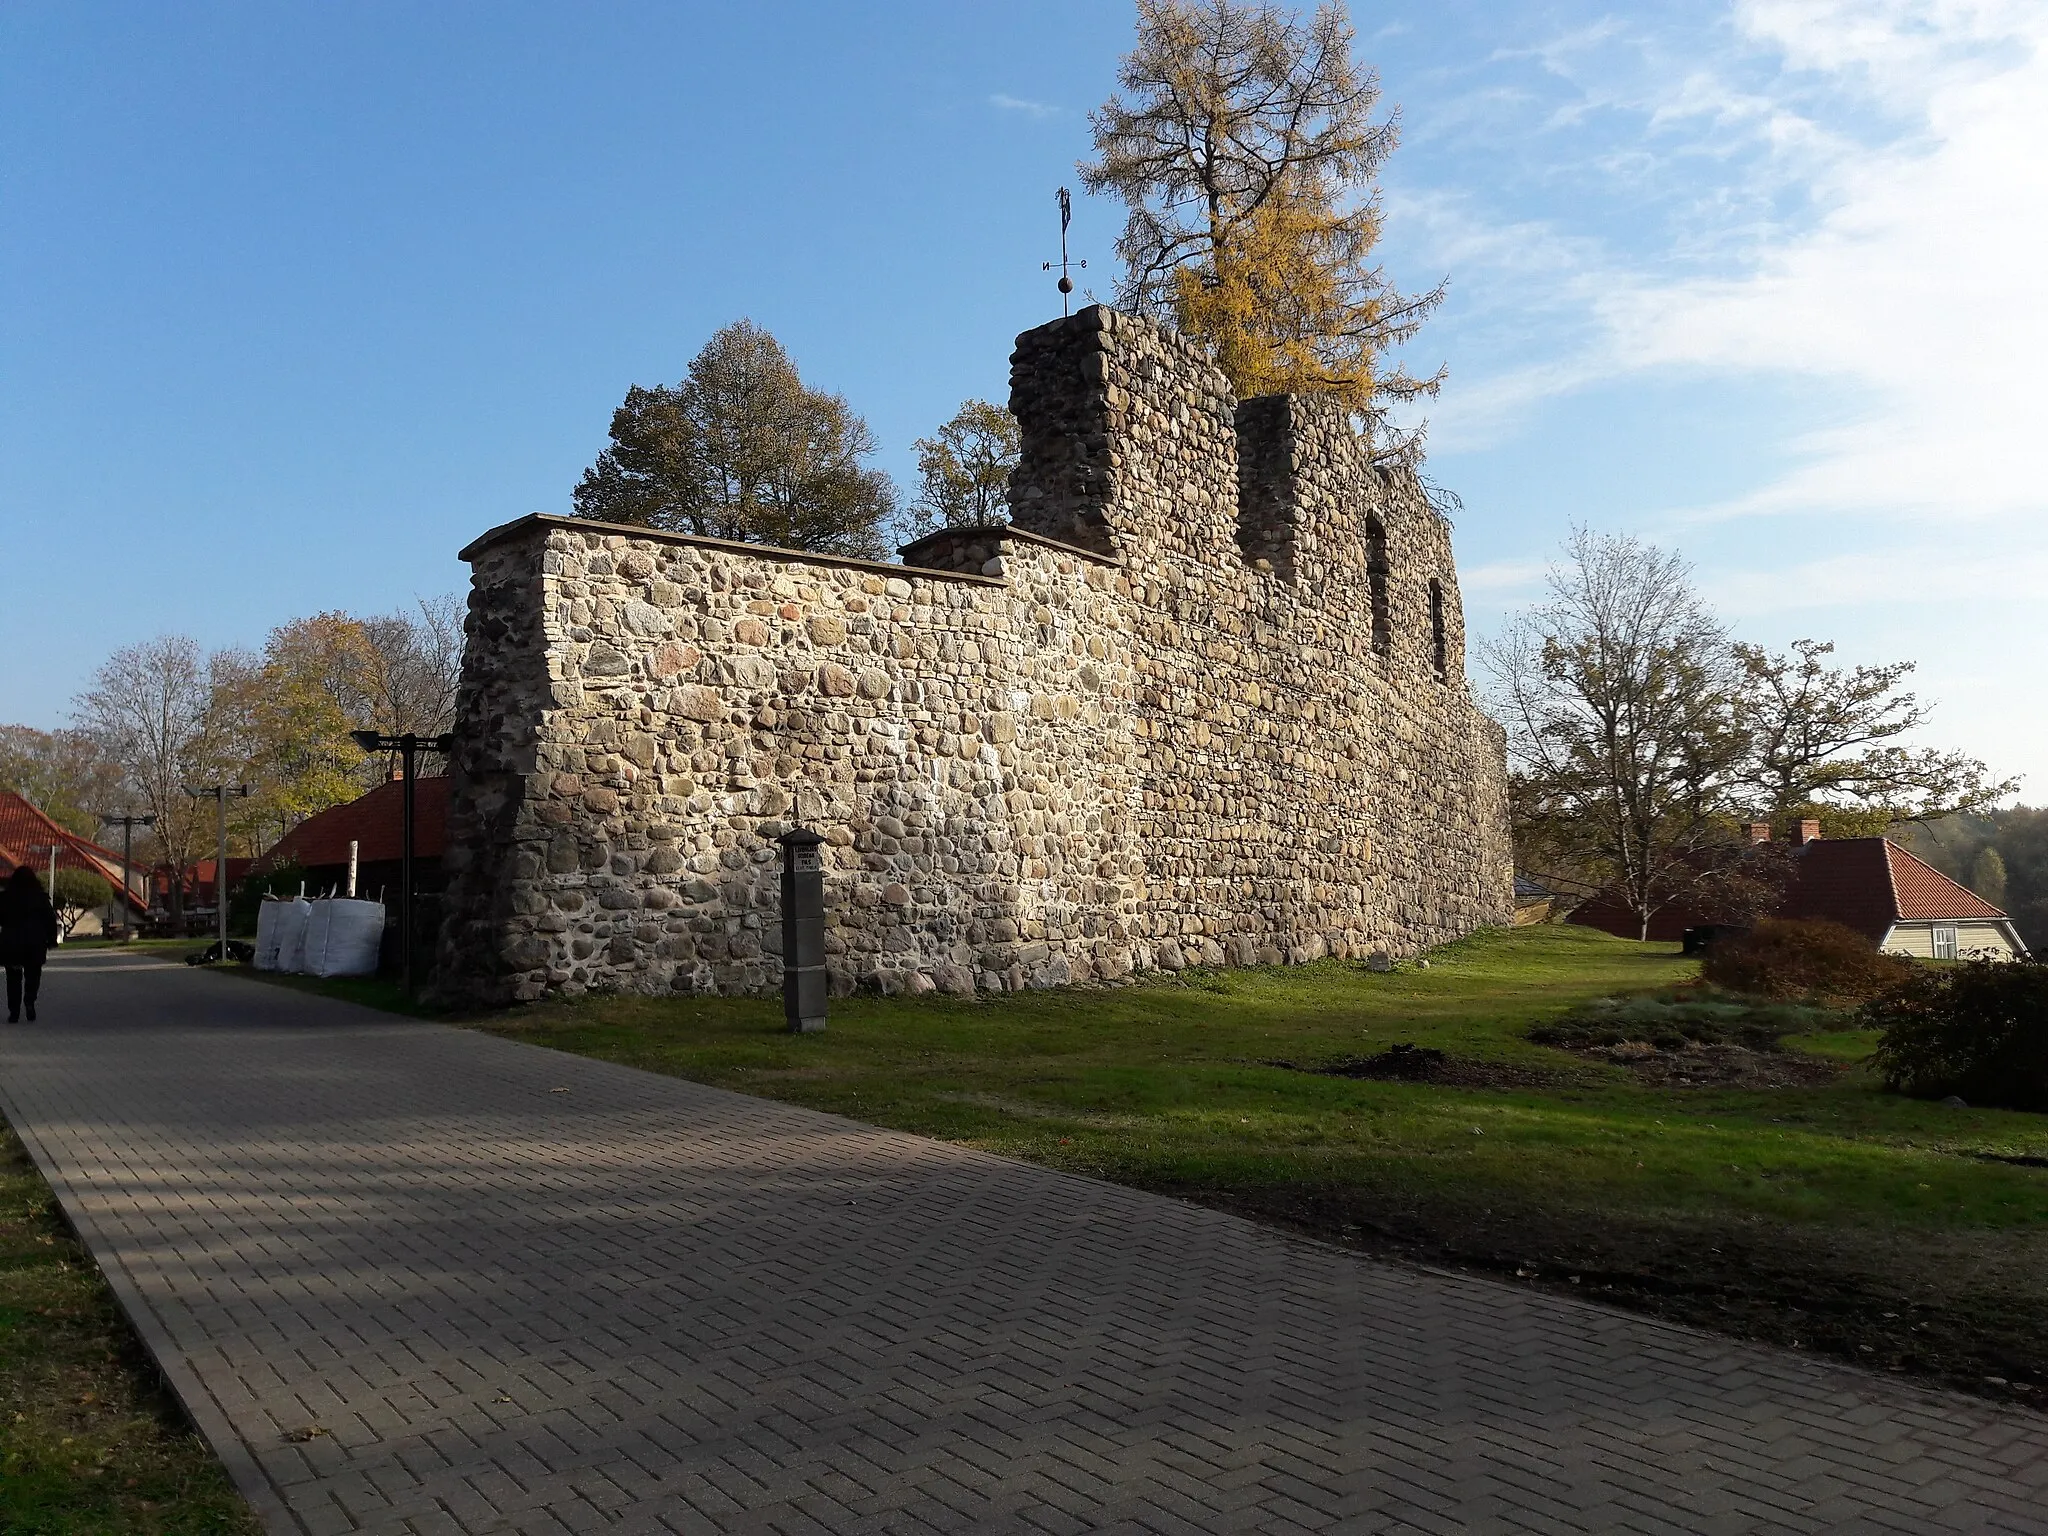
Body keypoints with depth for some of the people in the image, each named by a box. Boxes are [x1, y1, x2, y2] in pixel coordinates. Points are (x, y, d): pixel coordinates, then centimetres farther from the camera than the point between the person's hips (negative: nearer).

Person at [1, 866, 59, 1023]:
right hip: (35, 943, 0)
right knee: (33, 974, 14)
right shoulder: (40, 897, -1)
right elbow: (51, 919, -1)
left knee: (14, 978, 9)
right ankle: (30, 1001, -9)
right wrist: (51, 939, 6)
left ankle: (14, 1012, 6)